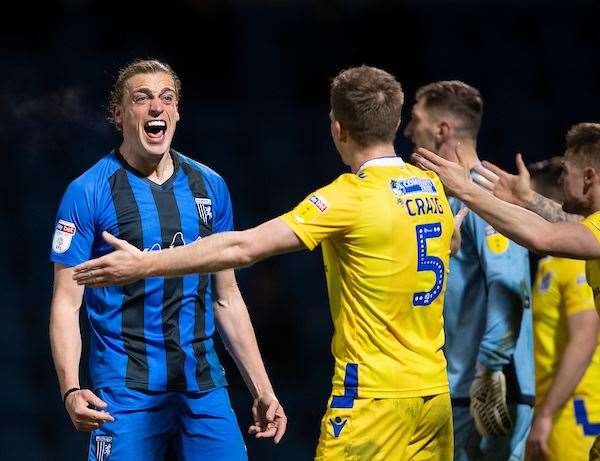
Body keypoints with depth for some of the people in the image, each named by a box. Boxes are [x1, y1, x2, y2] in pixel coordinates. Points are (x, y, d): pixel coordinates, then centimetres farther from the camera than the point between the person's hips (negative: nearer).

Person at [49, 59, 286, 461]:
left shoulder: (210, 186, 10)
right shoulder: (88, 193, -3)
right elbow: (66, 303, -5)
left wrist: (262, 389, 12)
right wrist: (71, 390, -19)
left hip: (204, 385, 4)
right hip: (127, 393, -4)